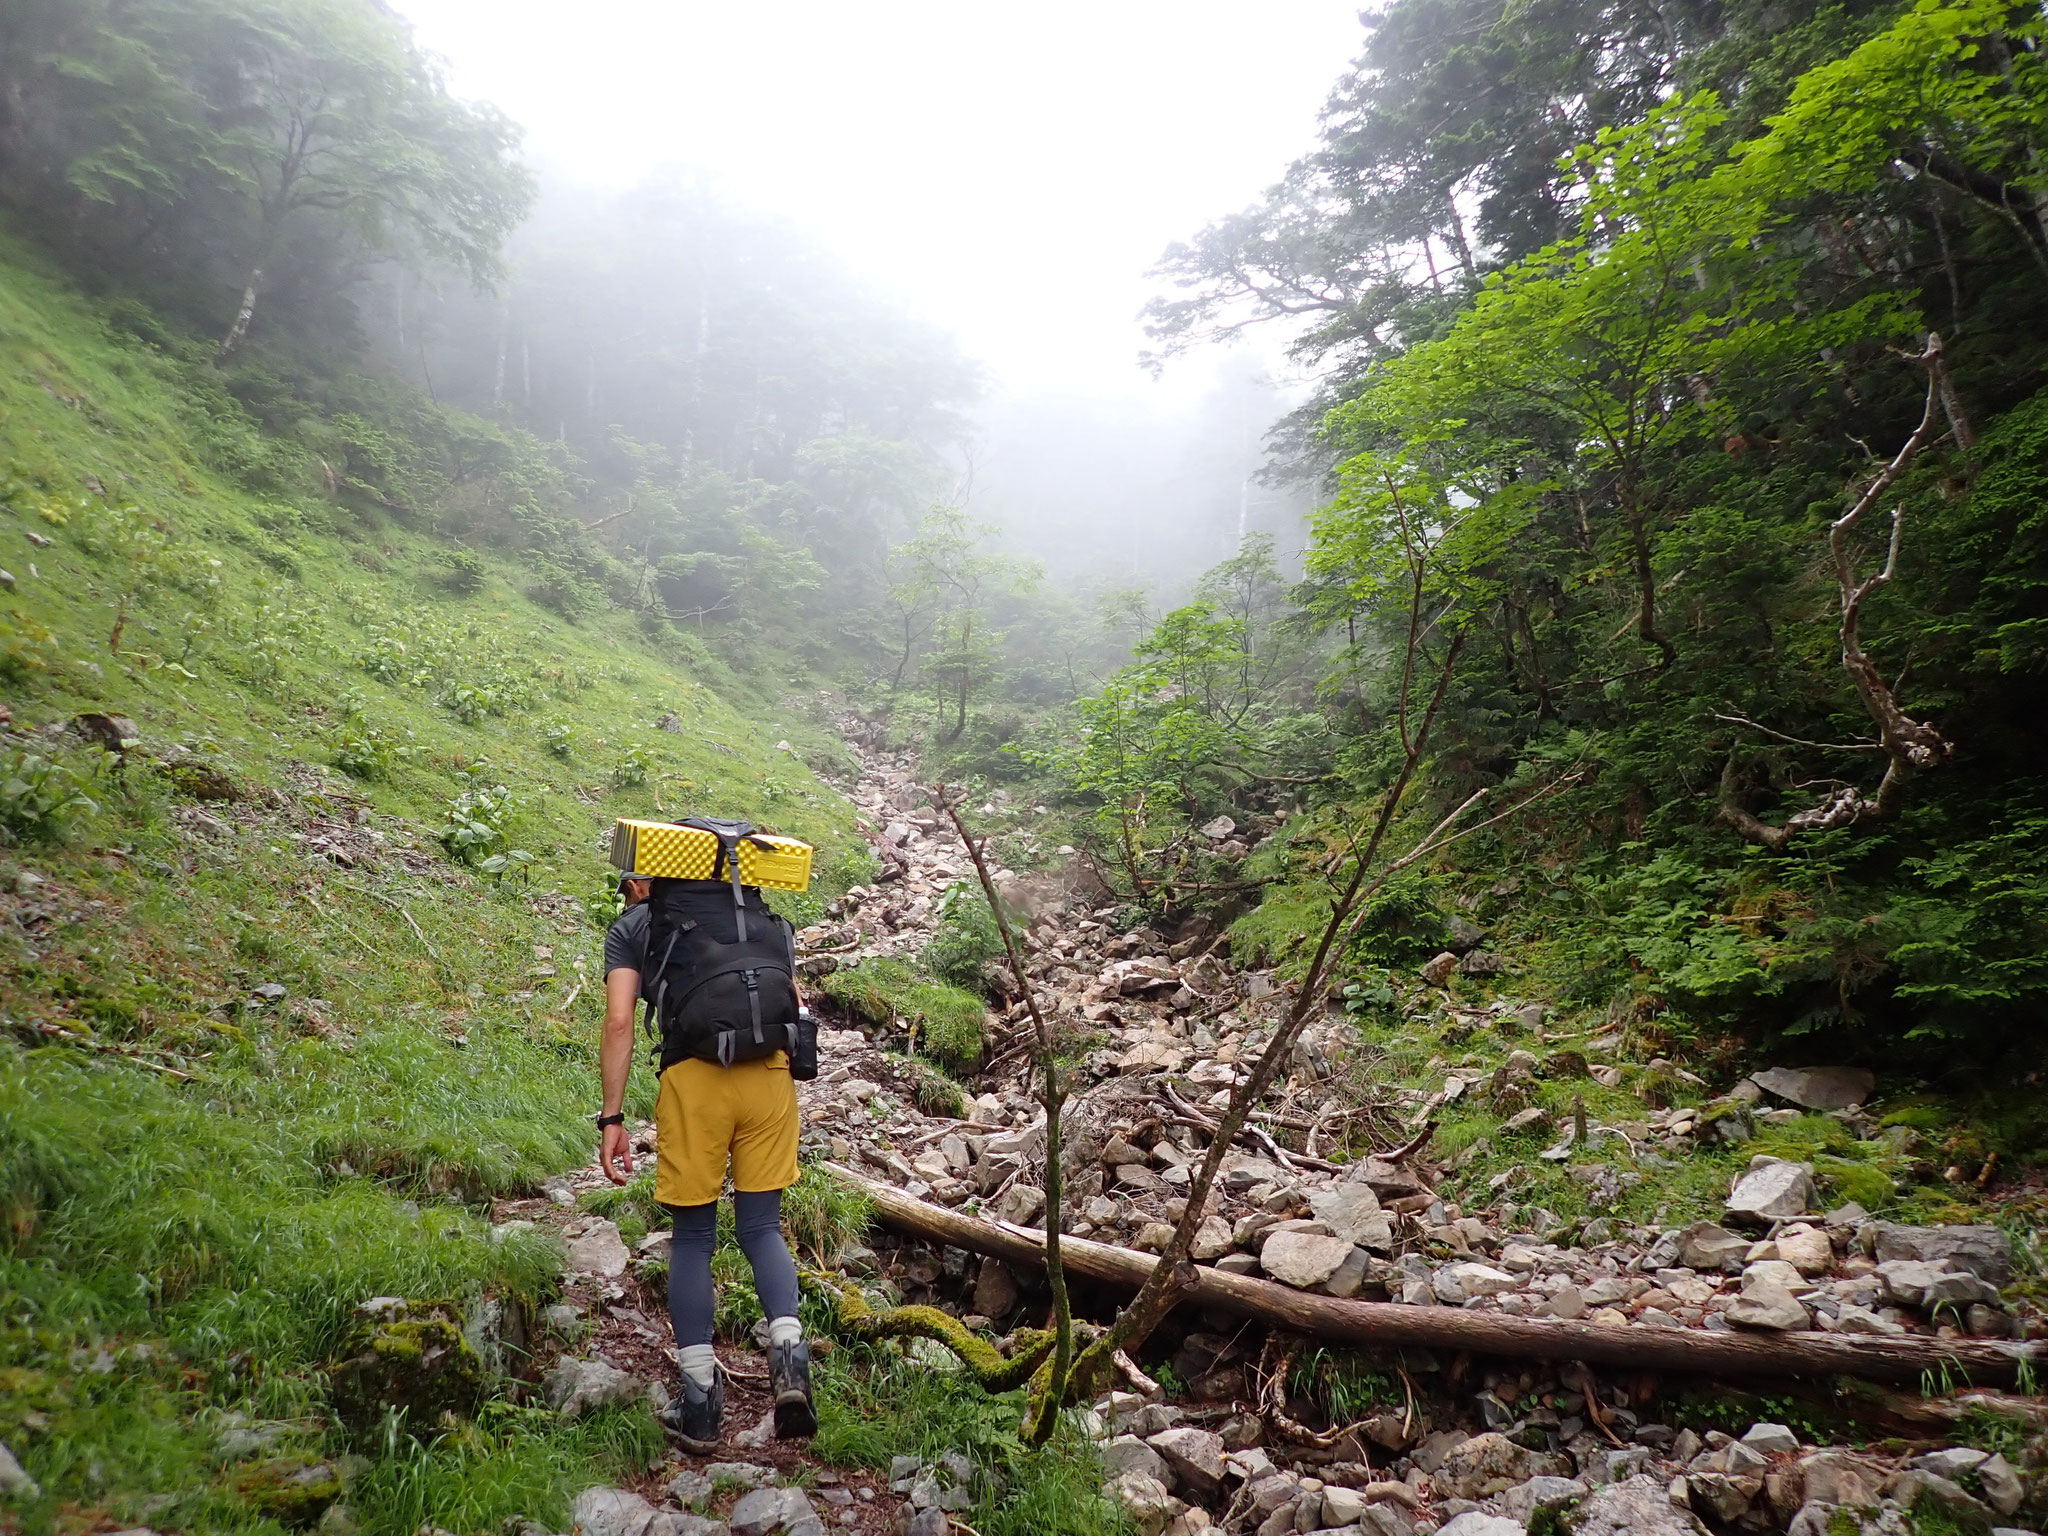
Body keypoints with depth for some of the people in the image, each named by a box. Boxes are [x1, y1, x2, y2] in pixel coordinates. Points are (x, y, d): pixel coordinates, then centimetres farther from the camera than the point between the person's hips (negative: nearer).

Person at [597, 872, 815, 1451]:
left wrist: (612, 1119, 1)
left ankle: (700, 1402, 14)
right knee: (763, 1229, 13)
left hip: (694, 1077, -2)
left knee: (692, 1239, 11)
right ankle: (789, 1353, -8)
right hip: (769, 1073, 3)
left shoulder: (629, 928, 15)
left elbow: (619, 1022, 1)